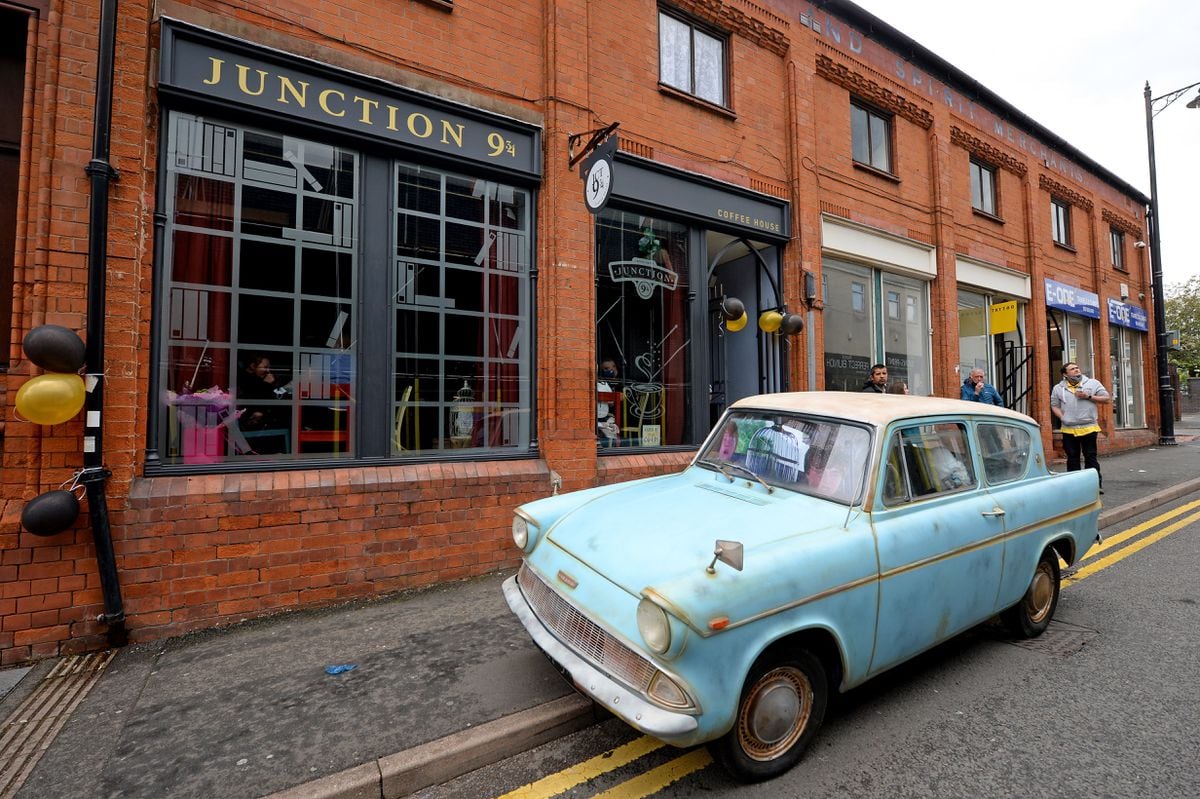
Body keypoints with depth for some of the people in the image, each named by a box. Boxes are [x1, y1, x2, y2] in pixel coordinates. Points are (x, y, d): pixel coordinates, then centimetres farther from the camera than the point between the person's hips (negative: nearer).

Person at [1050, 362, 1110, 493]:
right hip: (1068, 430, 2)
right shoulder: (1058, 388, 8)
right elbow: (1054, 406, 9)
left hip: (1089, 428, -1)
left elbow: (1107, 399, 3)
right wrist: (1062, 417, -6)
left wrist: (1088, 396, -10)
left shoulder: (1093, 383, 6)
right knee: (1072, 458, 8)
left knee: (1090, 457, -1)